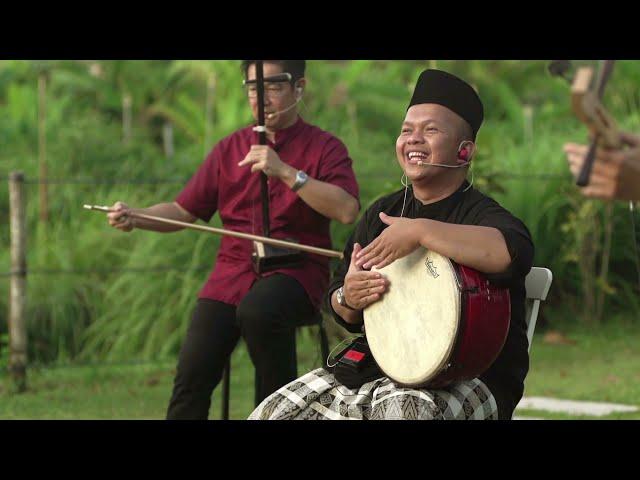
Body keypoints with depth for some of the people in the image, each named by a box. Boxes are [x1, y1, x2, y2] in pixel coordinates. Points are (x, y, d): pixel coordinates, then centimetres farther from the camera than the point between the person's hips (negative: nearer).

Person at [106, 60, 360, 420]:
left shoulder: (324, 147, 3)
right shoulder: (230, 149, 15)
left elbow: (347, 211, -14)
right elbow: (184, 211, 14)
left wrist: (286, 172, -20)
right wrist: (135, 218, -5)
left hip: (296, 270, -3)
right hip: (234, 269, 3)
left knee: (257, 310, -37)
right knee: (193, 374, -17)